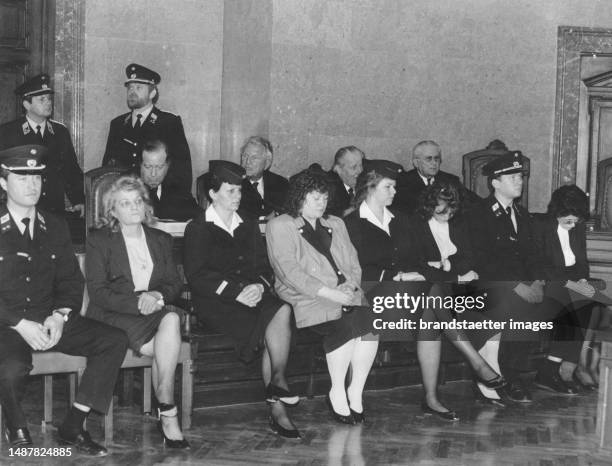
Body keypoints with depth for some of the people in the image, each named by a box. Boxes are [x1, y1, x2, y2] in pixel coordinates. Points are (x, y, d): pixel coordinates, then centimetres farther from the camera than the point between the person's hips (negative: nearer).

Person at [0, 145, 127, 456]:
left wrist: (59, 316, -8)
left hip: (50, 321, 5)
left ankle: (73, 428, -12)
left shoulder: (54, 227, 13)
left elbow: (71, 280, 11)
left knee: (115, 340, -15)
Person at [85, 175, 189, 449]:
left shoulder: (161, 240, 20)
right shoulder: (98, 241, 6)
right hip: (113, 318, -3)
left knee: (172, 319, -33)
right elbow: (97, 292, -5)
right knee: (168, 349, -31)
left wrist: (157, 296, -12)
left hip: (156, 311, 4)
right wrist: (137, 302, -19)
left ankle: (165, 414, -30)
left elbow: (175, 283, 12)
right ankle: (168, 415, -22)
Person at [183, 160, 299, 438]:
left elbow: (264, 267, 17)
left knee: (282, 310, -29)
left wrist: (259, 285, -7)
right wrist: (236, 292, -16)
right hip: (216, 303, -5)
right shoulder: (198, 229, 7)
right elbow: (196, 276, -5)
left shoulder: (249, 226, 24)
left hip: (253, 295, 5)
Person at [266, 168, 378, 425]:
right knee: (344, 326, -32)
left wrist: (350, 285, -5)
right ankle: (337, 394, -14)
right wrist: (328, 292, -17)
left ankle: (356, 392, -14)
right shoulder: (279, 226, 5)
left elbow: (353, 263, 20)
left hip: (346, 295, 5)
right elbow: (289, 271, -8)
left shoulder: (335, 224, 25)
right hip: (306, 298, -5)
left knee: (370, 322, -27)